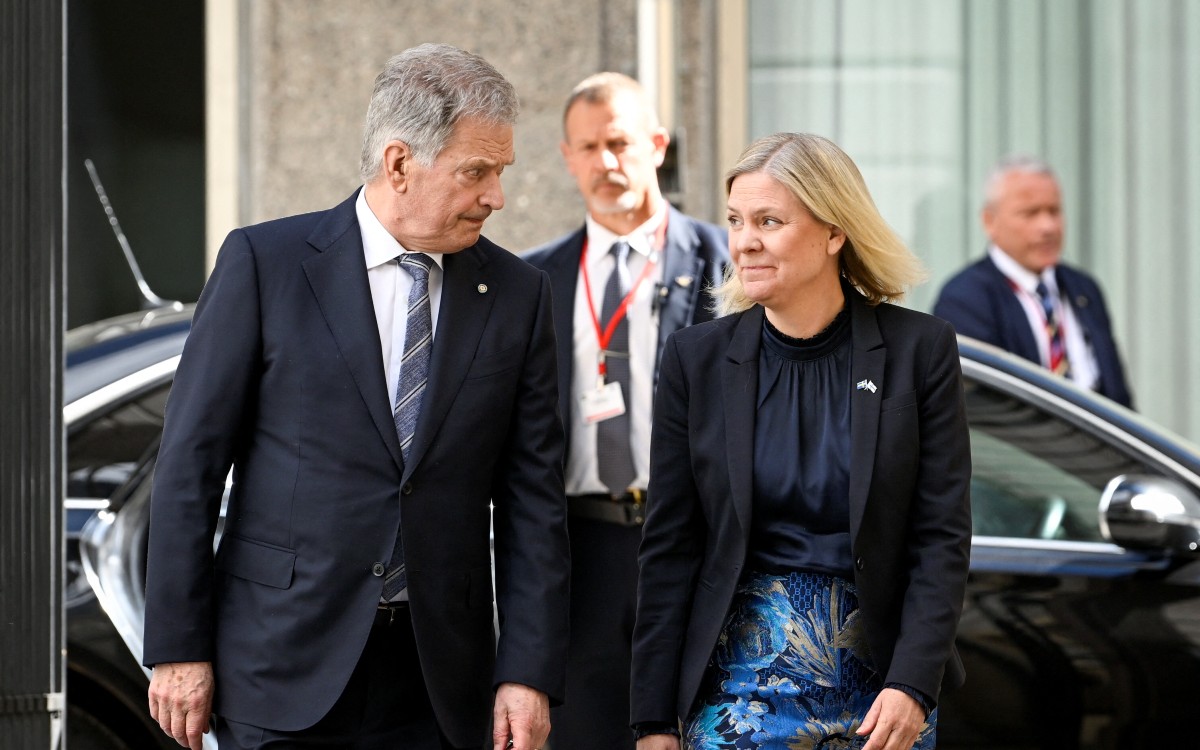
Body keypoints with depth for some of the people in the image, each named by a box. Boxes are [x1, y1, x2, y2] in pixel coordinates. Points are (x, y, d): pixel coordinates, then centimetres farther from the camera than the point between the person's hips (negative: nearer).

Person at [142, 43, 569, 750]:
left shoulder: (517, 293, 6)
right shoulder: (265, 262, -2)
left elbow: (533, 498, 5)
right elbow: (191, 462, -2)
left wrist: (530, 671, -2)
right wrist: (179, 648, -6)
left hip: (439, 686, 3)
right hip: (287, 661, -2)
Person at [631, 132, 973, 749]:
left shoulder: (920, 349, -3)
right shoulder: (696, 359, 0)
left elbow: (943, 534, -4)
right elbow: (669, 548, 2)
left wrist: (913, 683, -15)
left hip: (886, 679, 0)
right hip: (742, 683, 1)